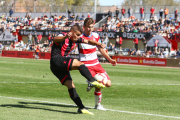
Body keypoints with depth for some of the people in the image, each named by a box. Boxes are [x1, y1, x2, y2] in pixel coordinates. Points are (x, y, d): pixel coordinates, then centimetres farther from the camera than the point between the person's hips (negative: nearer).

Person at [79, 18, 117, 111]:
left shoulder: (95, 36, 5)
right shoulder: (80, 37, -11)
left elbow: (101, 49, 19)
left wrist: (110, 60, 20)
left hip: (96, 64, 6)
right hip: (86, 65, -6)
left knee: (108, 84, 0)